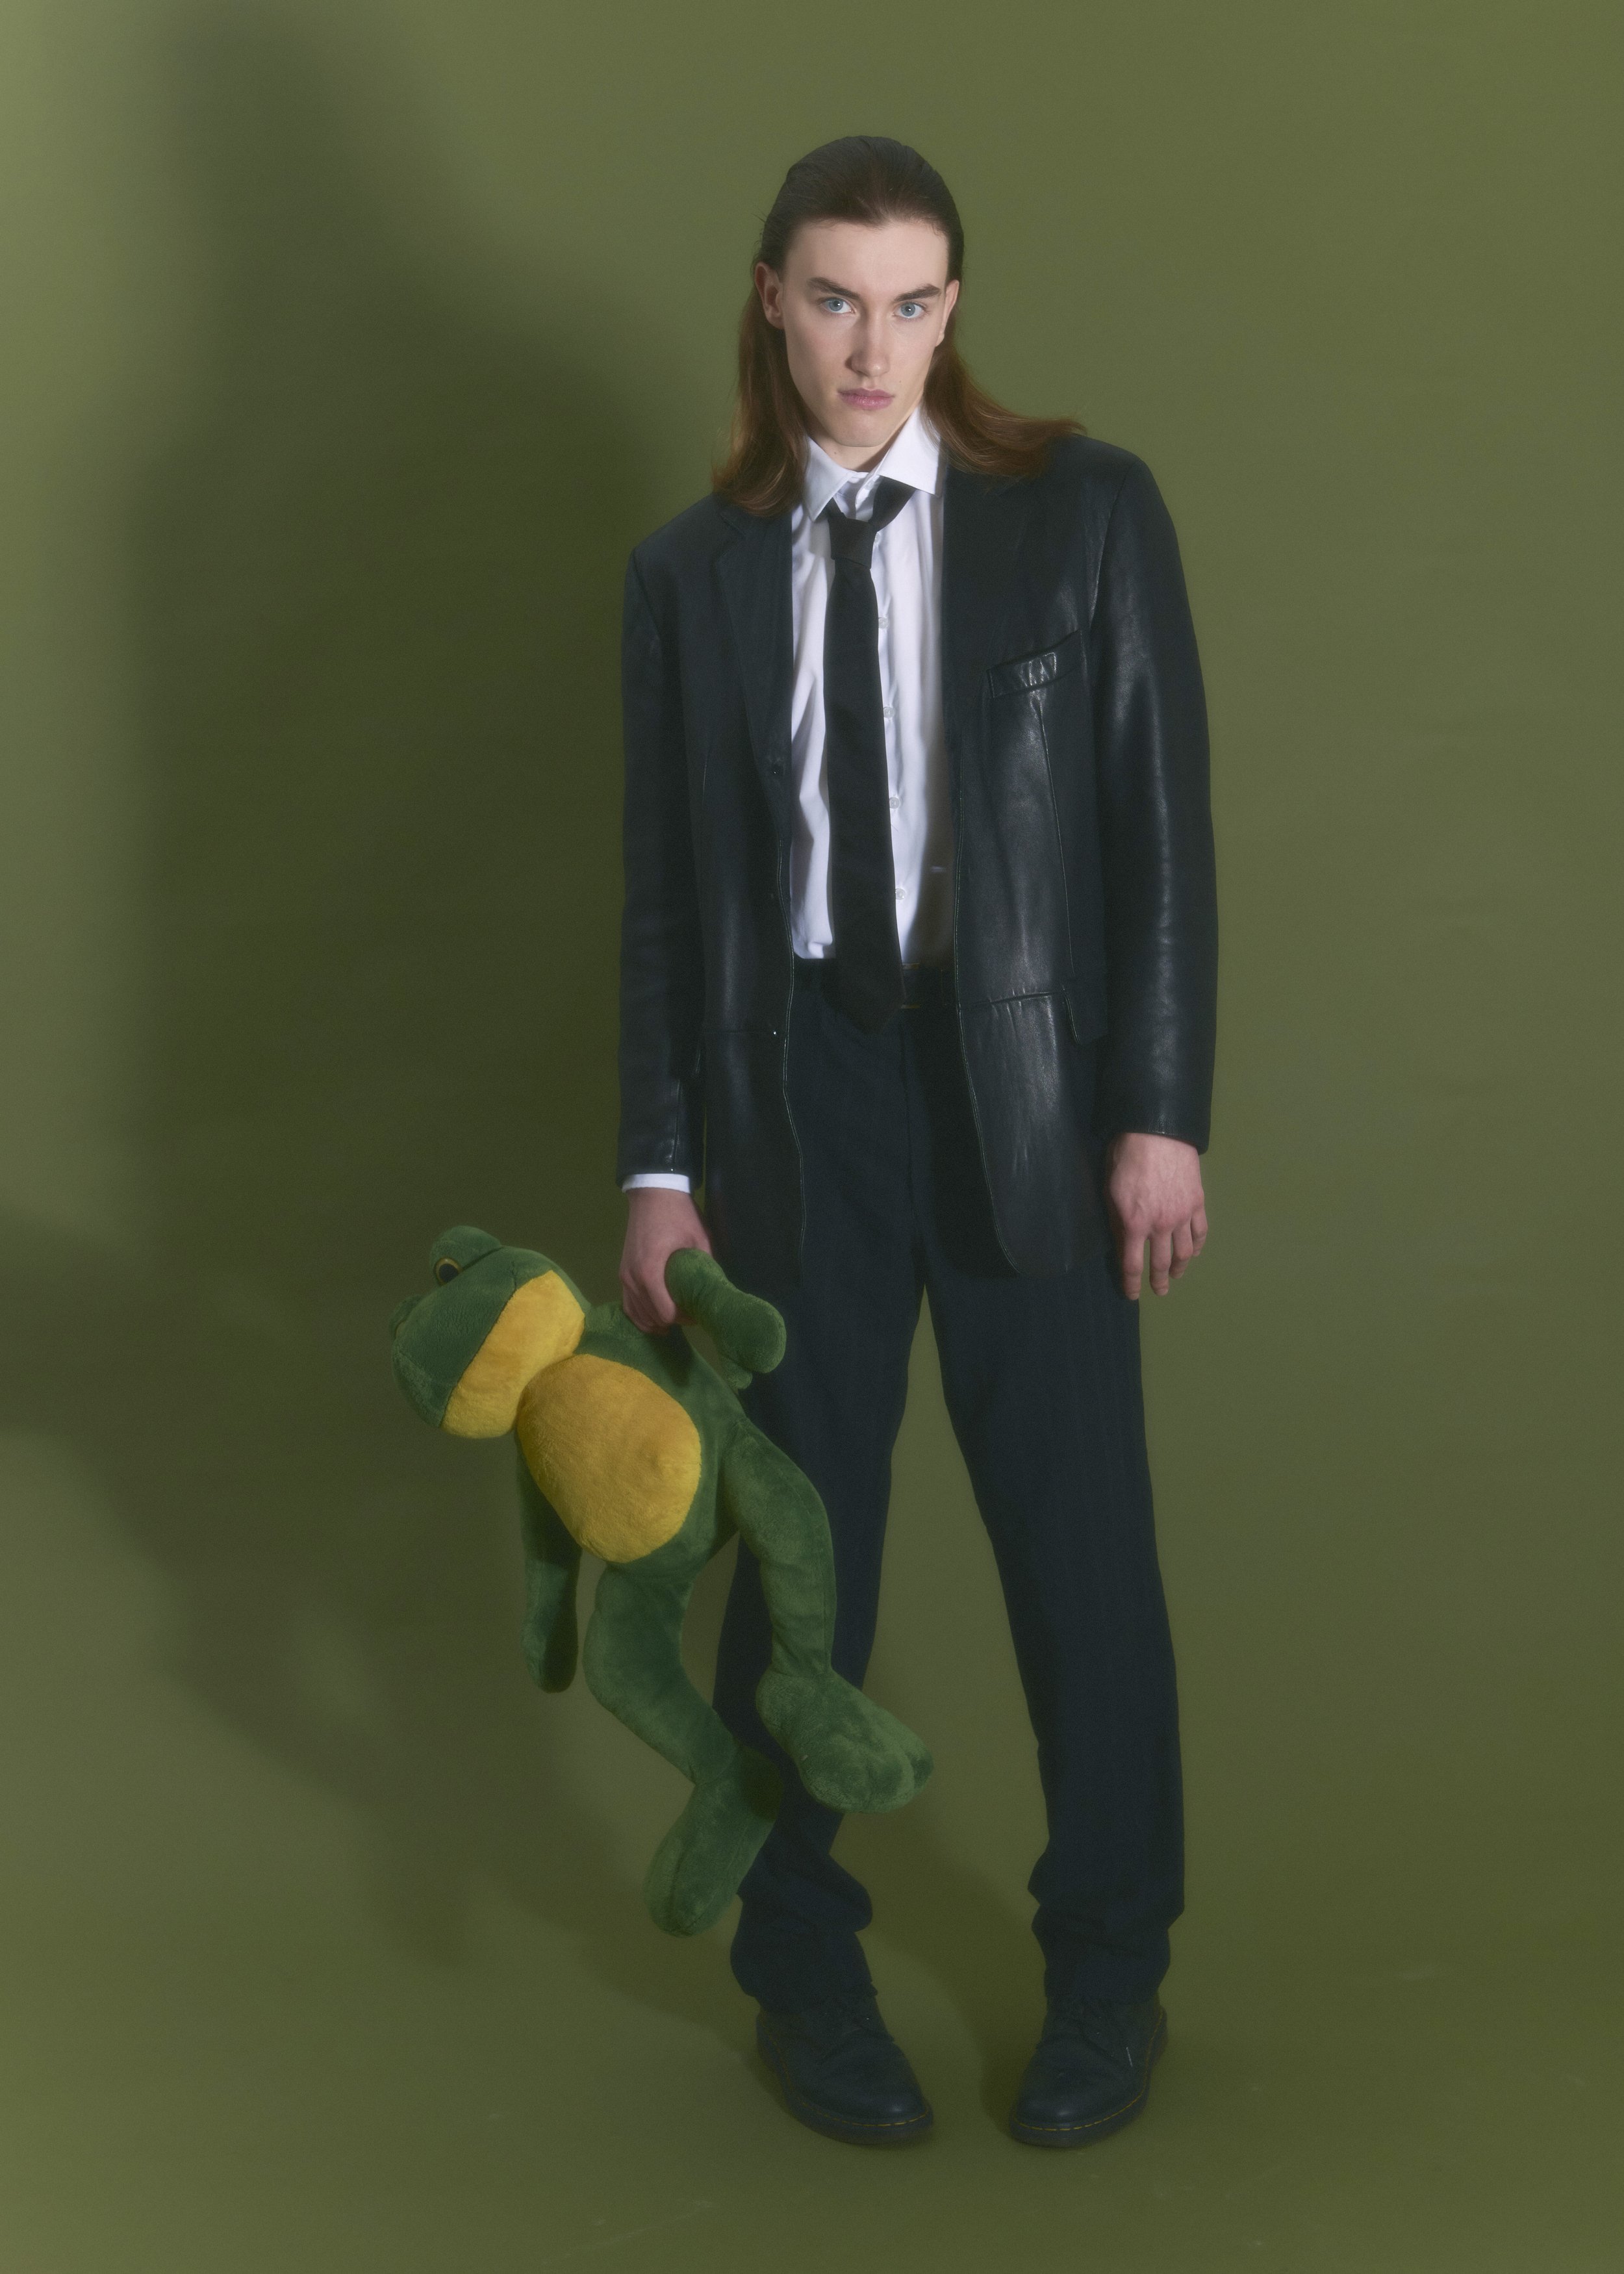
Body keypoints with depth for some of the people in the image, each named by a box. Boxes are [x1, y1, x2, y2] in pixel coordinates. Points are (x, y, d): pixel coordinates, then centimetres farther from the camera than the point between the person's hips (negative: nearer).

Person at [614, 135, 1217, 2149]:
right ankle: (803, 1963, 28)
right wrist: (658, 1165, 2)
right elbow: (664, 885, 6)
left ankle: (1108, 1967, 26)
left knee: (1078, 1532, 5)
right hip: (797, 1087, 1)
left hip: (1029, 1081, -1)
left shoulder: (1085, 510, 0)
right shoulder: (694, 571, 5)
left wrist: (1163, 1110, -8)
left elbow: (1162, 824, -2)